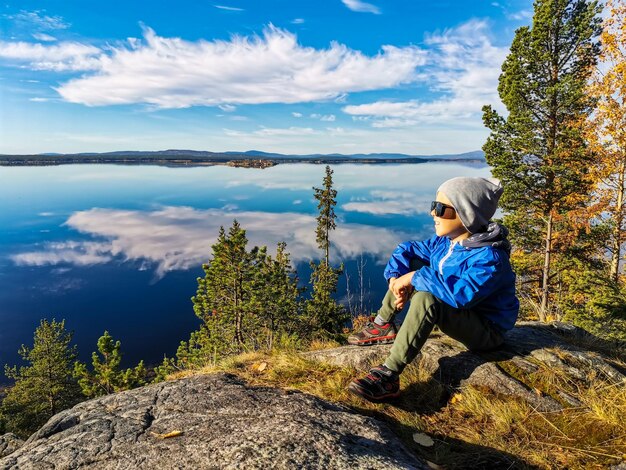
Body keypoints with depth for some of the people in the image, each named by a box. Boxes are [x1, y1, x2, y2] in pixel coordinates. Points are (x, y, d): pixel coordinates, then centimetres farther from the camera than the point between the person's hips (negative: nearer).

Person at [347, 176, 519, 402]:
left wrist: (416, 277, -34)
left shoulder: (490, 258, -28)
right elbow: (406, 250, 6)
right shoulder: (444, 242, -1)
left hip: (484, 332, -8)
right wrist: (396, 278, -14)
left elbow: (463, 293, -44)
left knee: (426, 299, -38)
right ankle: (382, 325, 5)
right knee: (410, 264, 2)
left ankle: (388, 375, -39)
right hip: (456, 312, 9)